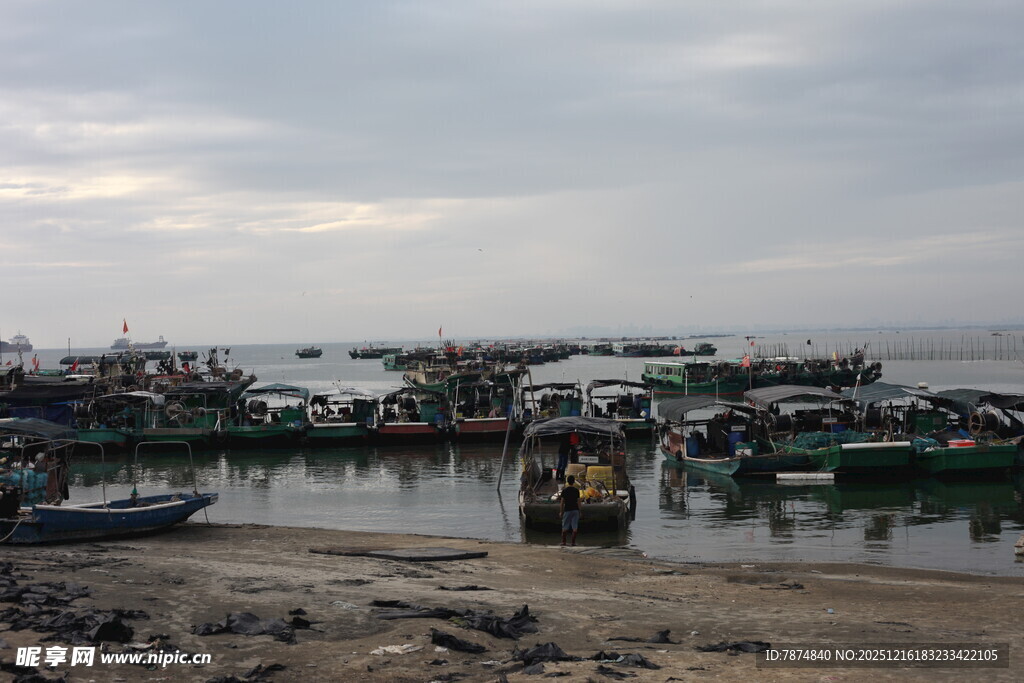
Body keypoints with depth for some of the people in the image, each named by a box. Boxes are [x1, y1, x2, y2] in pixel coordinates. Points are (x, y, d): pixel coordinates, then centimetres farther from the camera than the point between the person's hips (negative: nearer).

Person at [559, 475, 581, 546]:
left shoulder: (564, 490, -3)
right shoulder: (576, 490, 0)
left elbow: (562, 502, -2)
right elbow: (578, 502, 1)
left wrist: (561, 512, 4)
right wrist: (579, 510, 10)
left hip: (567, 510, -1)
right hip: (575, 510, 1)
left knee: (565, 527, 7)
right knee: (575, 527, 1)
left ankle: (563, 541, 9)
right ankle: (573, 542, -2)